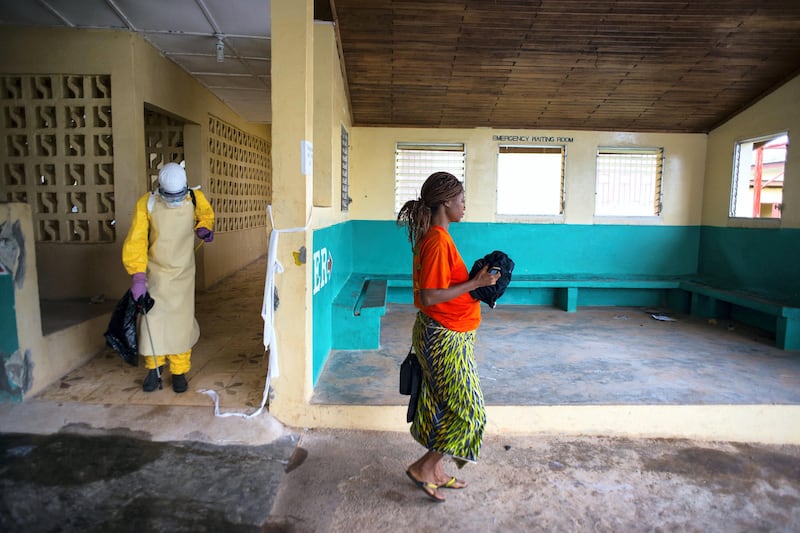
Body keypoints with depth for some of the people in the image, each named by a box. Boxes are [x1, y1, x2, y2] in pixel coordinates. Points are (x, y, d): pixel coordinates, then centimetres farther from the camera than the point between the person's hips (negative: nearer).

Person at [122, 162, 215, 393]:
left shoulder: (195, 199, -8)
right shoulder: (147, 203, -12)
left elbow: (206, 213, 16)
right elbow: (135, 241, -15)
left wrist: (203, 227, -7)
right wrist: (138, 275, -23)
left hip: (183, 273, 1)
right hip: (155, 272, 0)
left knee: (181, 321, 1)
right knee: (152, 318, 1)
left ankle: (179, 371, 16)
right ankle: (154, 367, 22)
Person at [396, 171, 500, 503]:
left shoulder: (434, 237, 9)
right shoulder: (437, 241, -22)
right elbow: (429, 297, -25)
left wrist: (477, 280, 11)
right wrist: (475, 283, -22)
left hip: (442, 336, 10)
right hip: (446, 338, -10)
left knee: (441, 406, 19)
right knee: (468, 411, 3)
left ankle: (436, 471, 33)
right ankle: (423, 468, 15)